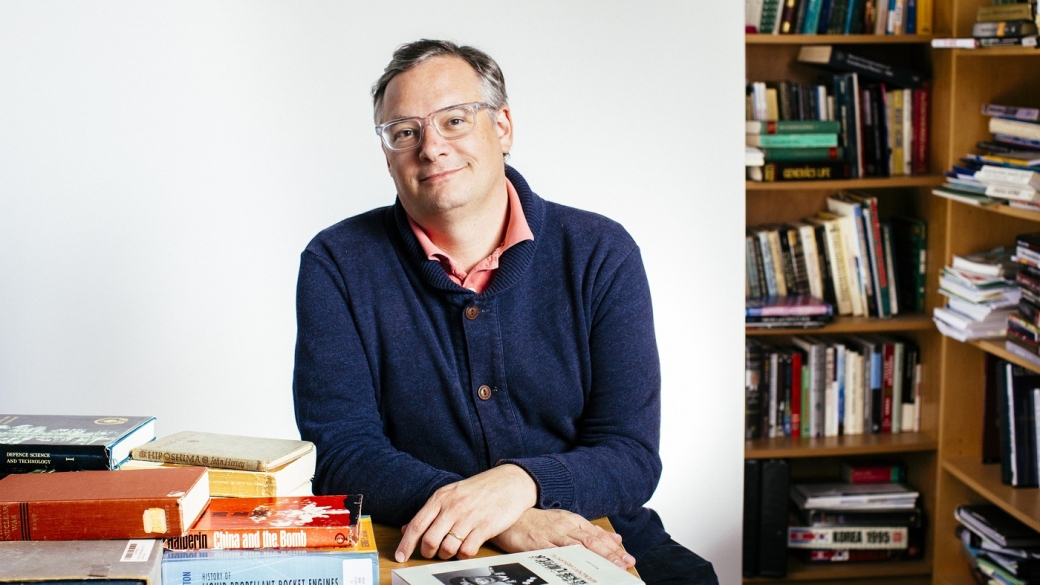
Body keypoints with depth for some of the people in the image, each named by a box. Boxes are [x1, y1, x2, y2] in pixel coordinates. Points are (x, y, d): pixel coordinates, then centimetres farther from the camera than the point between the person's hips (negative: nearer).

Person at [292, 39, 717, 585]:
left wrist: (517, 485, -28)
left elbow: (631, 457, -6)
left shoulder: (600, 254, -1)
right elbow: (340, 452, -10)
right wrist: (504, 521, -25)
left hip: (593, 541, 0)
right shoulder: (337, 266, -3)